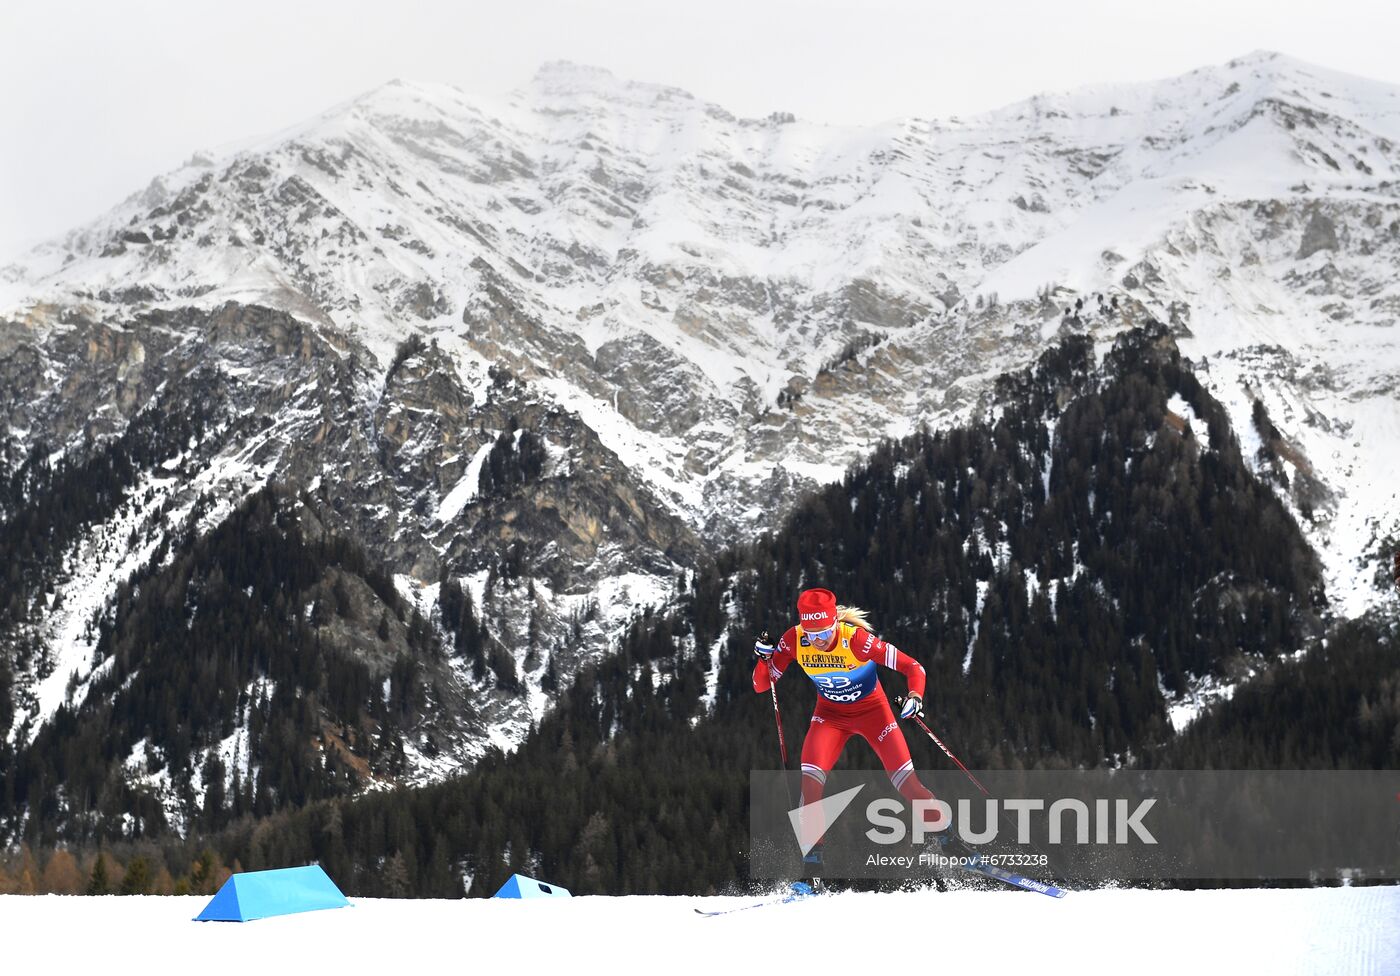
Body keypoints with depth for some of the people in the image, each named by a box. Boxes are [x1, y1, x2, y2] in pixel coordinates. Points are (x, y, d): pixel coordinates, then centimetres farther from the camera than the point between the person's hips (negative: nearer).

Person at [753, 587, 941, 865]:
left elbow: (913, 667, -28)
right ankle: (811, 848, -9)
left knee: (906, 781, -10)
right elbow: (761, 685, -13)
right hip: (830, 713, 3)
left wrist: (915, 696, -46)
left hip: (872, 709, -2)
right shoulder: (794, 640, -21)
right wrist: (763, 659, -32)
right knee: (810, 777, -19)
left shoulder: (855, 638, -31)